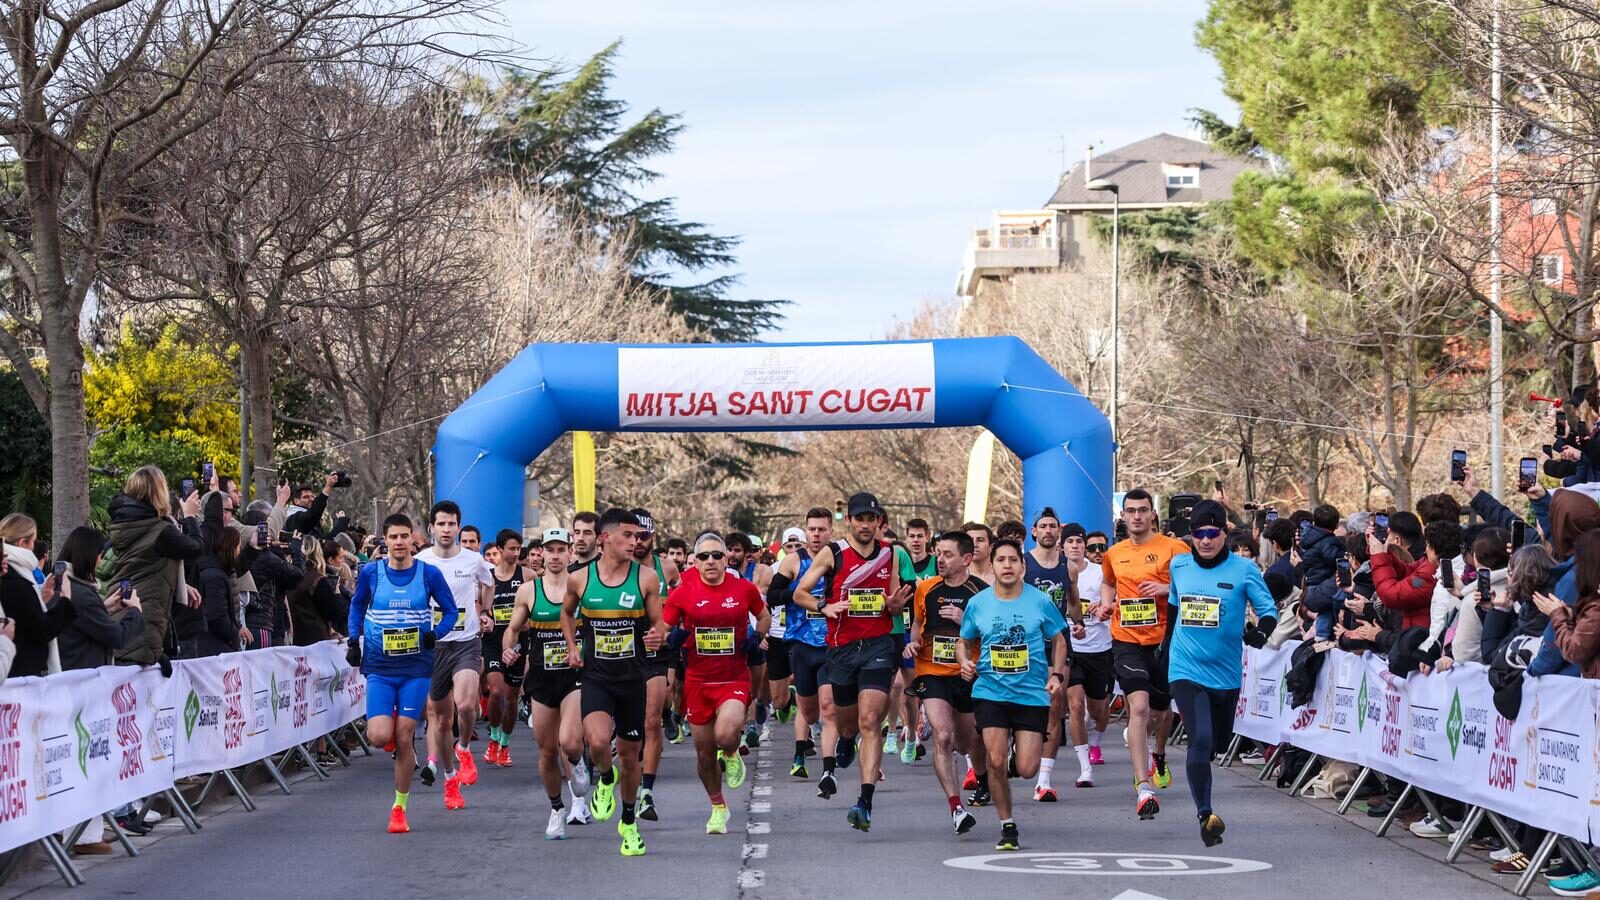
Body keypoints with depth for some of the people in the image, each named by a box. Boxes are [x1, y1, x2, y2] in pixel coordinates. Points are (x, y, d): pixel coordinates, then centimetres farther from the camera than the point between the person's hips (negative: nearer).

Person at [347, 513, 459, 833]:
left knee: (404, 739, -2)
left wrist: (435, 633, -11)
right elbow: (357, 606, 16)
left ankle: (399, 808, 12)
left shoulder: (429, 574, -3)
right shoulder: (370, 572, -1)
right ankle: (391, 728, 25)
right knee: (379, 737, -14)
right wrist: (354, 639, 3)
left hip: (416, 667, 0)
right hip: (379, 667, 0)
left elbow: (451, 610, 7)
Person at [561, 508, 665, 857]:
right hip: (596, 677, -1)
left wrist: (657, 636, -19)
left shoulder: (646, 578, -5)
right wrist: (572, 646, 8)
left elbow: (658, 623, 3)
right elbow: (567, 611, 19)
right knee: (598, 742, -25)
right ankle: (607, 779, 11)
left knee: (630, 754, 11)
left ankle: (629, 824, 33)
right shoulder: (580, 579, -3)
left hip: (632, 678, 1)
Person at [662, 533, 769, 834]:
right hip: (697, 681, 2)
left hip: (734, 678, -2)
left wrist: (756, 637, -2)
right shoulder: (683, 593, -3)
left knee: (726, 734, -26)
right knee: (704, 751, 9)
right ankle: (718, 808, 32)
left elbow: (764, 616, 16)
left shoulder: (744, 589, -2)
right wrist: (673, 638, -18)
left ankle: (731, 756, 13)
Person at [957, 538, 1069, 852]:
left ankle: (1018, 748, 34)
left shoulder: (1040, 601, -4)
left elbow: (1059, 640, 8)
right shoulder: (977, 603, 0)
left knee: (1026, 770, -5)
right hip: (990, 693, 1)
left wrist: (1057, 675, -5)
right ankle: (1007, 826, 8)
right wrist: (965, 661, -7)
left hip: (1032, 694, -1)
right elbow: (963, 641, 14)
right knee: (996, 762, -11)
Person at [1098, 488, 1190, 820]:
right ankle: (1143, 788, -22)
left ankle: (1158, 755, 53)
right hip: (1127, 641, 1)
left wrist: (1168, 588, -22)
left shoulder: (1173, 548, -5)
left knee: (1160, 710, 18)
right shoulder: (1114, 554, 8)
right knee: (1139, 707, -18)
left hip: (1164, 640, -1)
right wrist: (1106, 604, 9)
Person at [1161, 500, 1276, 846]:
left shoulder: (1243, 569, -6)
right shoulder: (1179, 566, 2)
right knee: (1201, 739, -18)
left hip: (1225, 672, 1)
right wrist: (1166, 643, 25)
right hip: (1187, 669, -1)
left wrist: (1260, 631, -27)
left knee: (1220, 742, 17)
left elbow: (1268, 609, -6)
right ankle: (1205, 814, -15)